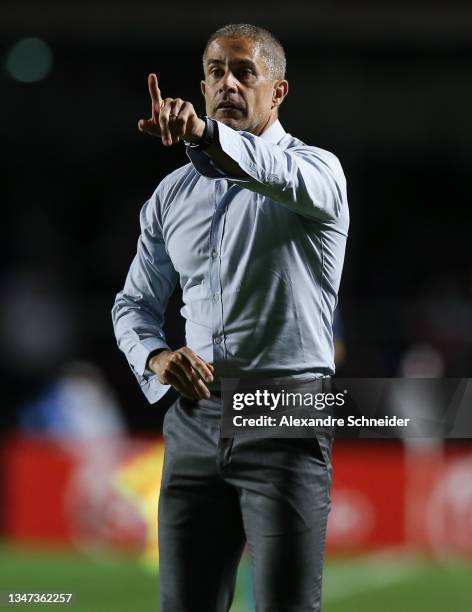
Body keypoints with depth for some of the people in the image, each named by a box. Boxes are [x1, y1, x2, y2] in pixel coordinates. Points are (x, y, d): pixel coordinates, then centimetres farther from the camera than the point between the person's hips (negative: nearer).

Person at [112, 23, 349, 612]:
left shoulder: (317, 169, -2)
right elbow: (135, 303, 22)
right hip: (194, 420, 5)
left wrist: (207, 134, -48)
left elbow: (292, 177, -29)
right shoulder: (172, 193, 15)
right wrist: (155, 356, -3)